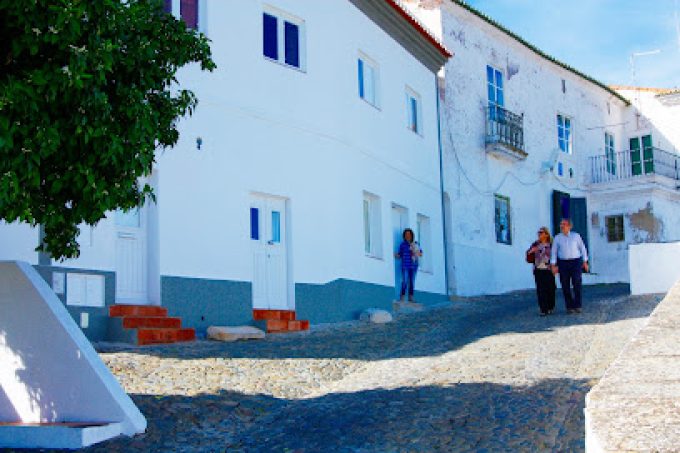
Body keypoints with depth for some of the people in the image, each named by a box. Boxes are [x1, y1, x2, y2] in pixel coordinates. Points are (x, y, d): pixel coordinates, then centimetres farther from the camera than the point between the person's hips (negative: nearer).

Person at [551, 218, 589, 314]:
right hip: (563, 263, 1)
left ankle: (577, 306, -3)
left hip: (576, 262, -1)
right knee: (565, 286, 0)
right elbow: (553, 252, 5)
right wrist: (553, 265, -2)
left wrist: (585, 262, 5)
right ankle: (569, 306, 8)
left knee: (577, 283, -10)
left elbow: (582, 248, 9)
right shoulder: (557, 238, 6)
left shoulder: (576, 236, 5)